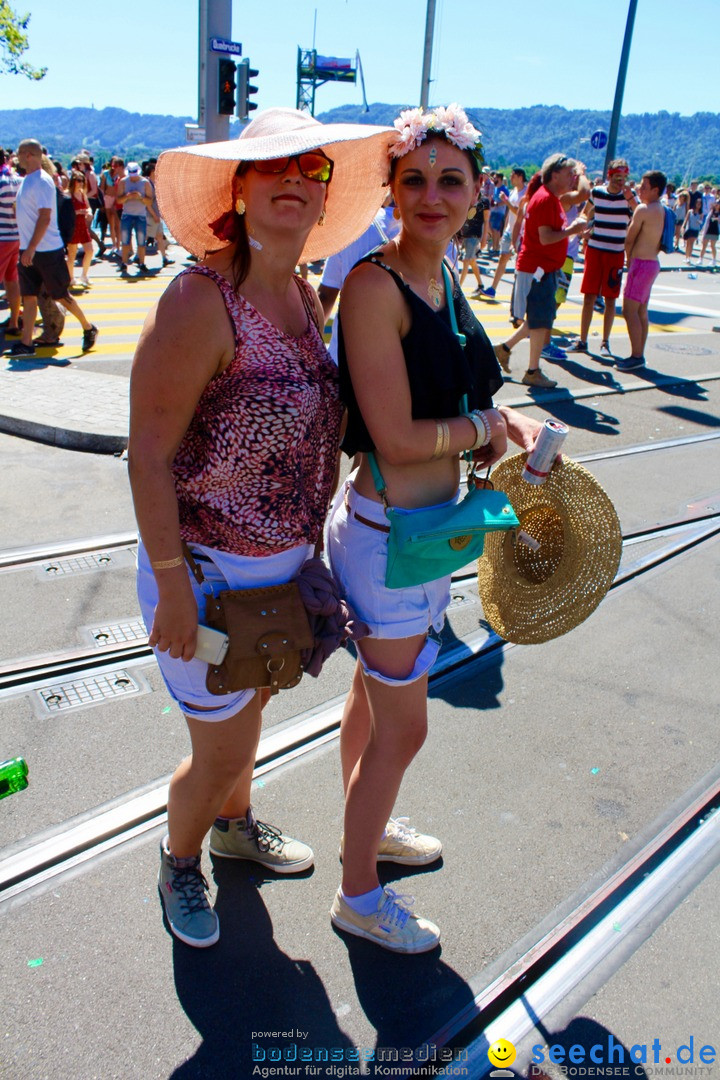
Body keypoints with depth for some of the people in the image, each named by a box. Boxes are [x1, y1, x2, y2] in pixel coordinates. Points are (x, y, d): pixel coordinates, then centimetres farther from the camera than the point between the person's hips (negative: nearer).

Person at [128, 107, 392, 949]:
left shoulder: (306, 297, 2)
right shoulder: (200, 299, -23)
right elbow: (148, 452, -22)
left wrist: (309, 533, 17)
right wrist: (171, 584, -21)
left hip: (281, 563, 7)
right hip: (209, 571, -7)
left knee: (245, 712, 28)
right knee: (222, 749, 9)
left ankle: (234, 824, 56)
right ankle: (179, 859, 42)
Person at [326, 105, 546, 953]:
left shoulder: (444, 282, 8)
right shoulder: (374, 285, -19)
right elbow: (398, 438, -24)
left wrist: (507, 424, -1)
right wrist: (487, 424, -10)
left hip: (431, 526, 8)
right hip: (387, 532, -8)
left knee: (374, 693, 25)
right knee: (402, 727, 6)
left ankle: (366, 825, 49)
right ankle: (357, 895, 31)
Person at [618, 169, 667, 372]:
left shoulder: (643, 209, -13)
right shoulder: (660, 210, 14)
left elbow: (629, 240, -8)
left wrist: (629, 260, 5)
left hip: (641, 264, -10)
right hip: (652, 263, 10)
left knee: (629, 311, -10)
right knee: (641, 311, 12)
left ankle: (636, 356, -10)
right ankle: (639, 355, 16)